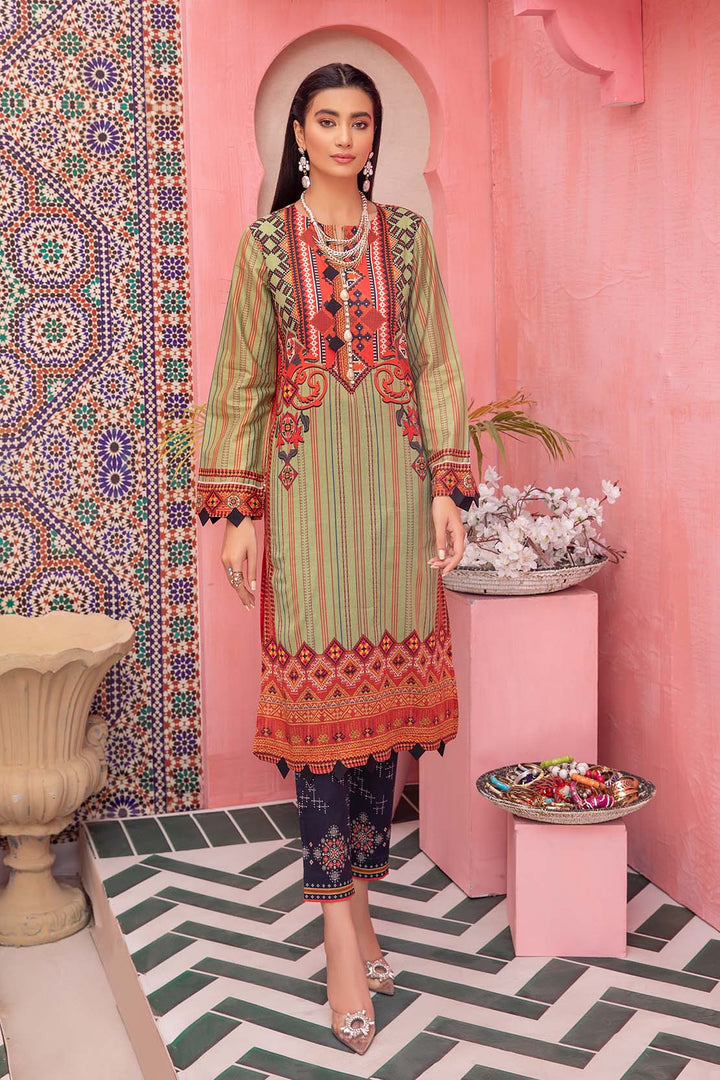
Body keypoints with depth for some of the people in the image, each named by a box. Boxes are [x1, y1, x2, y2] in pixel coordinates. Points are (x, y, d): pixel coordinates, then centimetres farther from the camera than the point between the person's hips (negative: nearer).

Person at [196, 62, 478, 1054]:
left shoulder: (408, 236, 10)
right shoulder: (264, 242, 6)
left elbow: (436, 366, 8)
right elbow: (242, 381, 4)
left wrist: (446, 489, -1)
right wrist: (237, 510, -2)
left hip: (393, 480, 2)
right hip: (304, 481, -2)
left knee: (384, 684, 4)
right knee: (318, 688, -5)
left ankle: (357, 888, 19)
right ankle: (343, 931, 0)